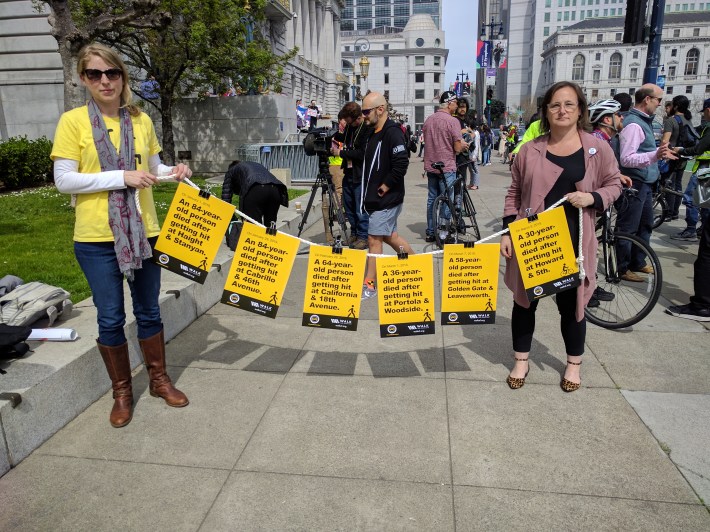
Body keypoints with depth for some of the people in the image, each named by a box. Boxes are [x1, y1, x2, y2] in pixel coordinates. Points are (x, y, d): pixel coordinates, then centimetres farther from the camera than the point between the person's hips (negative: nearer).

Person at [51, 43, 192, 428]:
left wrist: (174, 171, -5)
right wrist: (122, 177, -19)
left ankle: (159, 379, 30)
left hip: (143, 231, 3)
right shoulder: (73, 121, -5)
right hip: (96, 237, -3)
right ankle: (122, 391, 25)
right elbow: (64, 181, -10)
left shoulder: (141, 120, 6)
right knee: (110, 317, 6)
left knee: (149, 310, 13)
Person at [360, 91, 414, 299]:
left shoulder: (392, 132, -16)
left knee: (374, 239, -4)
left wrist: (385, 186, -18)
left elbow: (401, 164, -25)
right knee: (389, 236, 17)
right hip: (374, 197, 9)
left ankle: (369, 285, 6)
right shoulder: (374, 132, 12)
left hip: (387, 198, -9)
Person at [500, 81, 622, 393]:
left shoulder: (597, 148, 0)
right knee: (524, 300, 9)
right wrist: (507, 232, -1)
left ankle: (574, 363, 33)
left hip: (572, 241, -1)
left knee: (570, 303, 10)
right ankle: (521, 361, 27)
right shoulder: (530, 150, 2)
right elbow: (514, 194, 6)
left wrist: (593, 198, -13)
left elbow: (614, 185, 9)